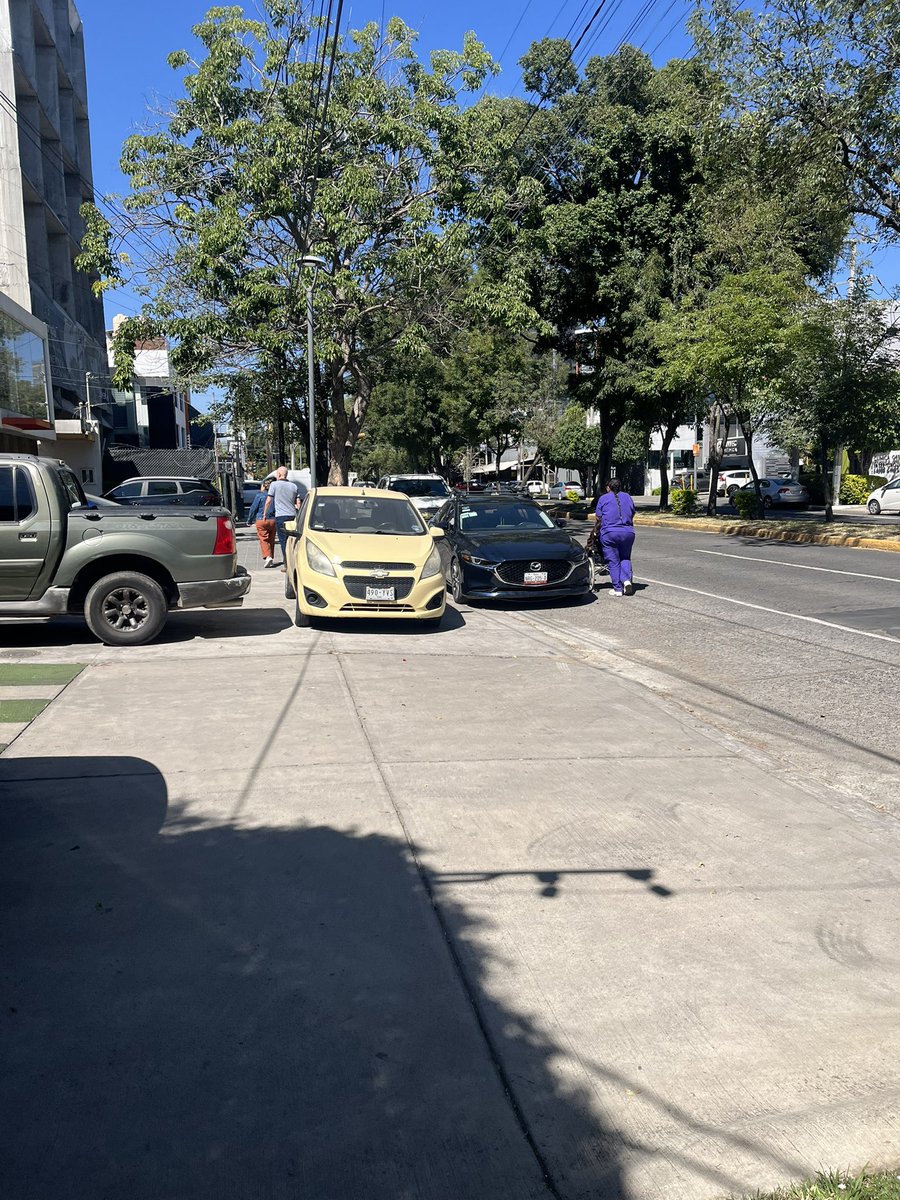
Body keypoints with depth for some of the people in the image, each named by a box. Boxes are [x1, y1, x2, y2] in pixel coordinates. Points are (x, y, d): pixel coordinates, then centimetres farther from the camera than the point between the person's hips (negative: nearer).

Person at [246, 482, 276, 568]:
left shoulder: (259, 495, -5)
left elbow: (253, 508, -3)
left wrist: (249, 521, 6)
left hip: (261, 520, -4)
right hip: (273, 520, 4)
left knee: (263, 539, -4)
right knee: (271, 540, 11)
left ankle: (267, 556, -21)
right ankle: (271, 558, 16)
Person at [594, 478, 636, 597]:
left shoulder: (603, 498, 2)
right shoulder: (628, 497, 12)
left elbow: (599, 519, 4)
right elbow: (632, 516, 16)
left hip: (609, 534, -3)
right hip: (628, 533, 3)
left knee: (613, 561, 3)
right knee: (625, 558, 16)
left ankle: (618, 589, 2)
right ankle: (627, 580, -7)